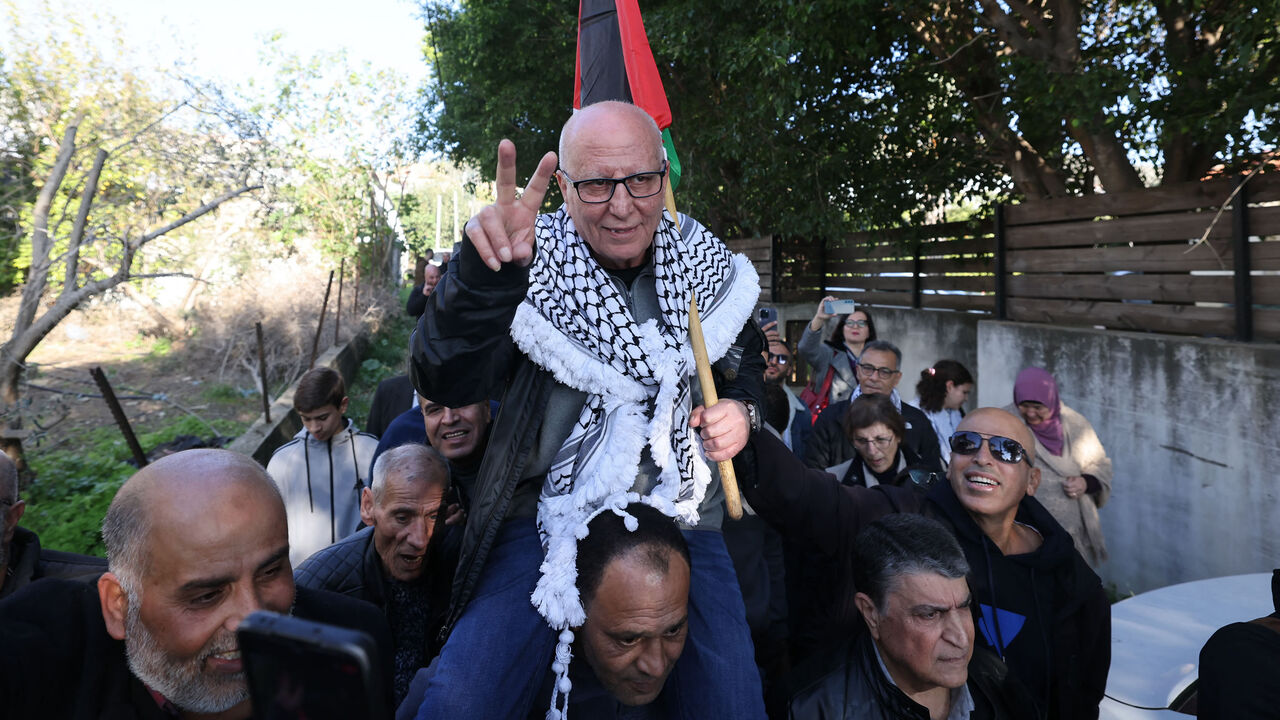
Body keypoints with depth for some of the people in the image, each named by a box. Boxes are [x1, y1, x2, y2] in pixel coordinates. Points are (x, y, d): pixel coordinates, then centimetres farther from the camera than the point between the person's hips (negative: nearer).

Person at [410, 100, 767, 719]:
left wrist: (742, 408, -3)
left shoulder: (706, 265, 1)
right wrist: (484, 273, -40)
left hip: (682, 519, 3)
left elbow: (746, 357, 20)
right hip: (549, 518, -2)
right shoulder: (531, 269, -9)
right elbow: (447, 382, -23)